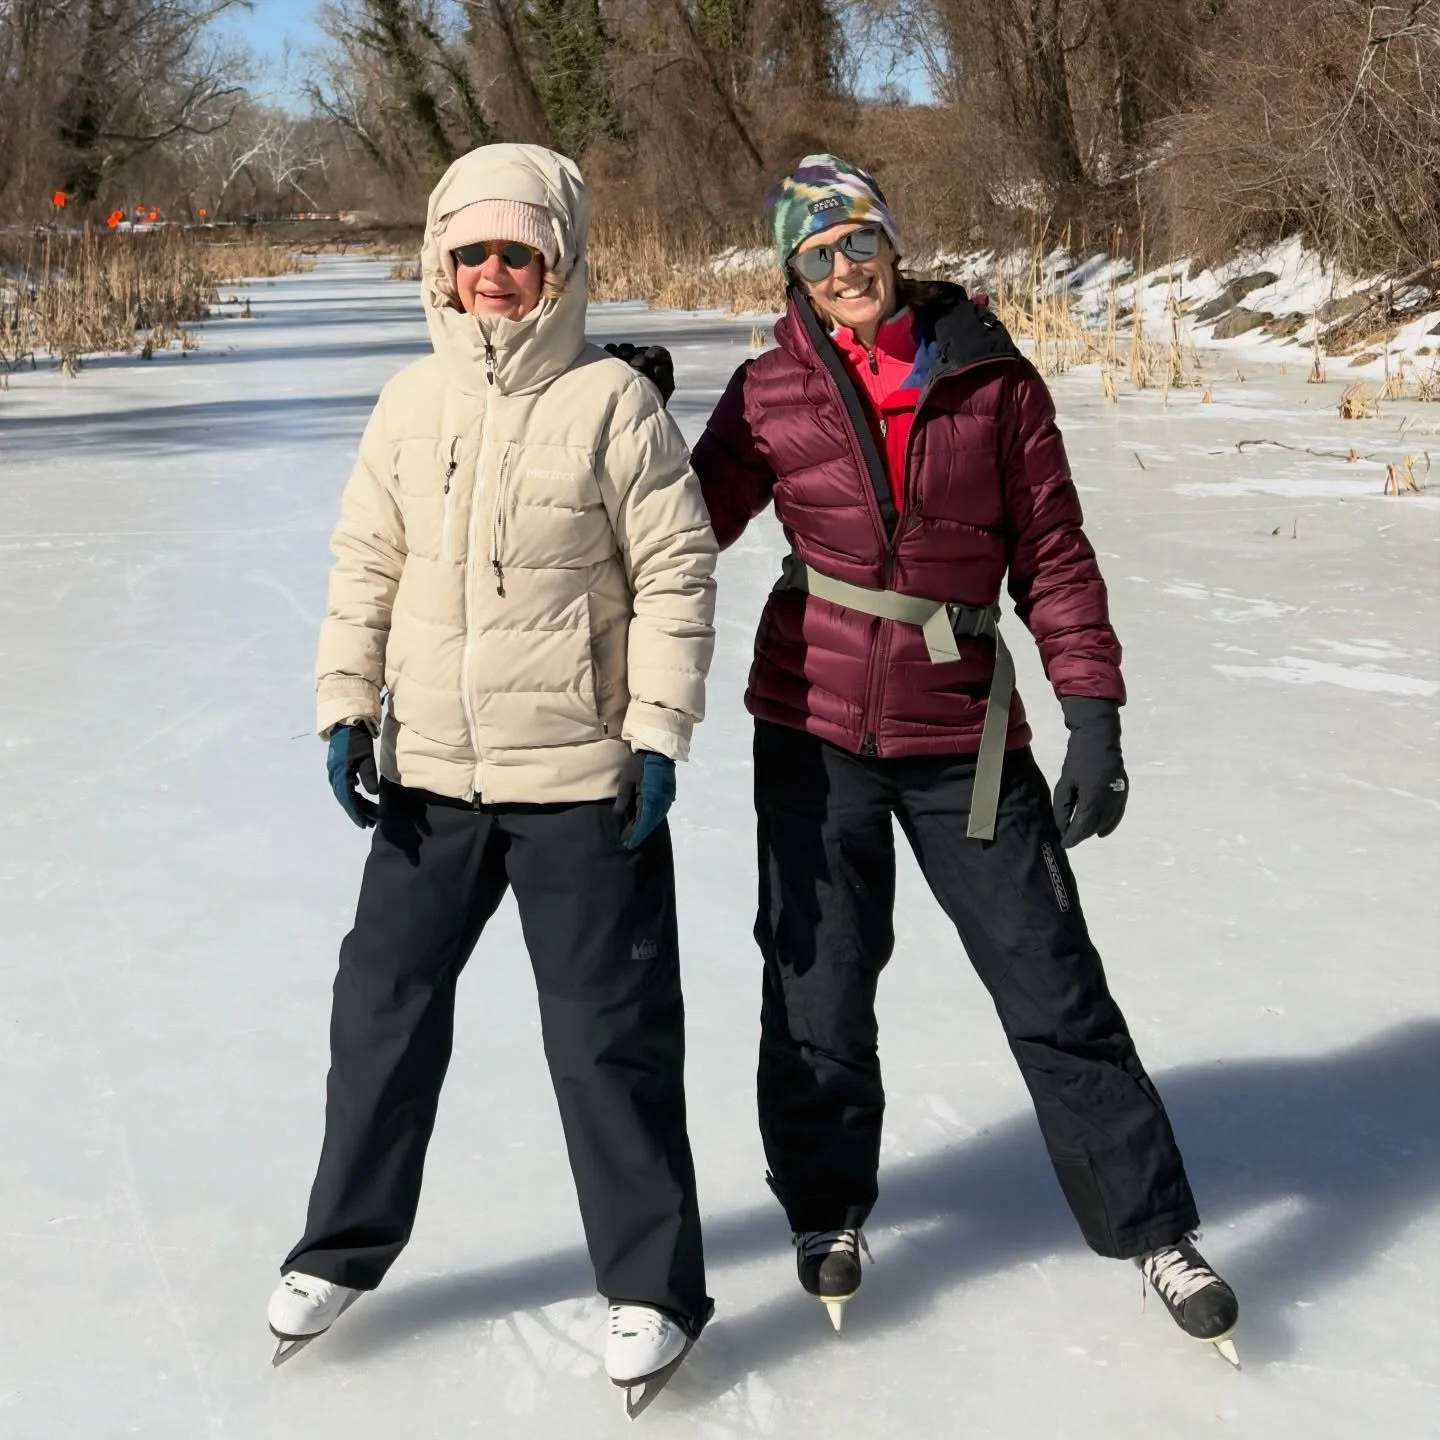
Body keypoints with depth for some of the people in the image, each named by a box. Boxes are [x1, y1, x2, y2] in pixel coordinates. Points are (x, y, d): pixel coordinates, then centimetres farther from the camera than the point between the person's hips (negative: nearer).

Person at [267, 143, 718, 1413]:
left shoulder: (612, 400, -9)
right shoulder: (414, 403, 5)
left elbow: (675, 570, -8)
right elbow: (367, 566, 11)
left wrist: (658, 732, -11)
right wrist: (347, 709, 5)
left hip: (581, 779, -4)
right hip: (429, 773, 5)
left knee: (608, 1032, 3)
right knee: (384, 1005, 13)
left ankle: (651, 1285, 19)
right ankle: (346, 1243, 33)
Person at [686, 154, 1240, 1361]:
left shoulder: (995, 381, -1)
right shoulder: (774, 392, 1)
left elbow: (1055, 555, 1)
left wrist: (1093, 714, -4)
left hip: (964, 734, -1)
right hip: (814, 728, 1)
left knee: (1055, 988, 3)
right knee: (819, 988, 9)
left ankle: (1154, 1228, 17)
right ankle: (828, 1208, 32)